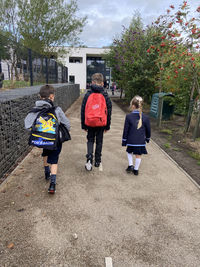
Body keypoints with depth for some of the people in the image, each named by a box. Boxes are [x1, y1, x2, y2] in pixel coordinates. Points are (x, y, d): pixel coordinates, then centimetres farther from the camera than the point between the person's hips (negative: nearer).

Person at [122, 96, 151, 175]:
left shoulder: (128, 116, -10)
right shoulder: (145, 118, -3)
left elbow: (126, 130, -6)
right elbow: (148, 130, 7)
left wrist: (124, 141, 3)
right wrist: (147, 138, 24)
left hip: (131, 141, -1)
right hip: (141, 142, 1)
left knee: (129, 152, 24)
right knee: (138, 155, 13)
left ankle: (130, 165, 15)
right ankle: (136, 169, 24)